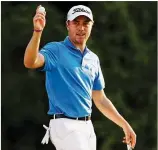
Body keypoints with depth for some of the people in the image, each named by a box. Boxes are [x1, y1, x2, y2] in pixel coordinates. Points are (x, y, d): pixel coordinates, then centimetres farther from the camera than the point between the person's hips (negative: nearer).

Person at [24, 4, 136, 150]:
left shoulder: (93, 59, 14)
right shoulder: (55, 50, -5)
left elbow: (100, 99, 20)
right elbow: (30, 62, -26)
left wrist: (124, 125, 16)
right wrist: (37, 31, -40)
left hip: (87, 126, 7)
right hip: (65, 125, -7)